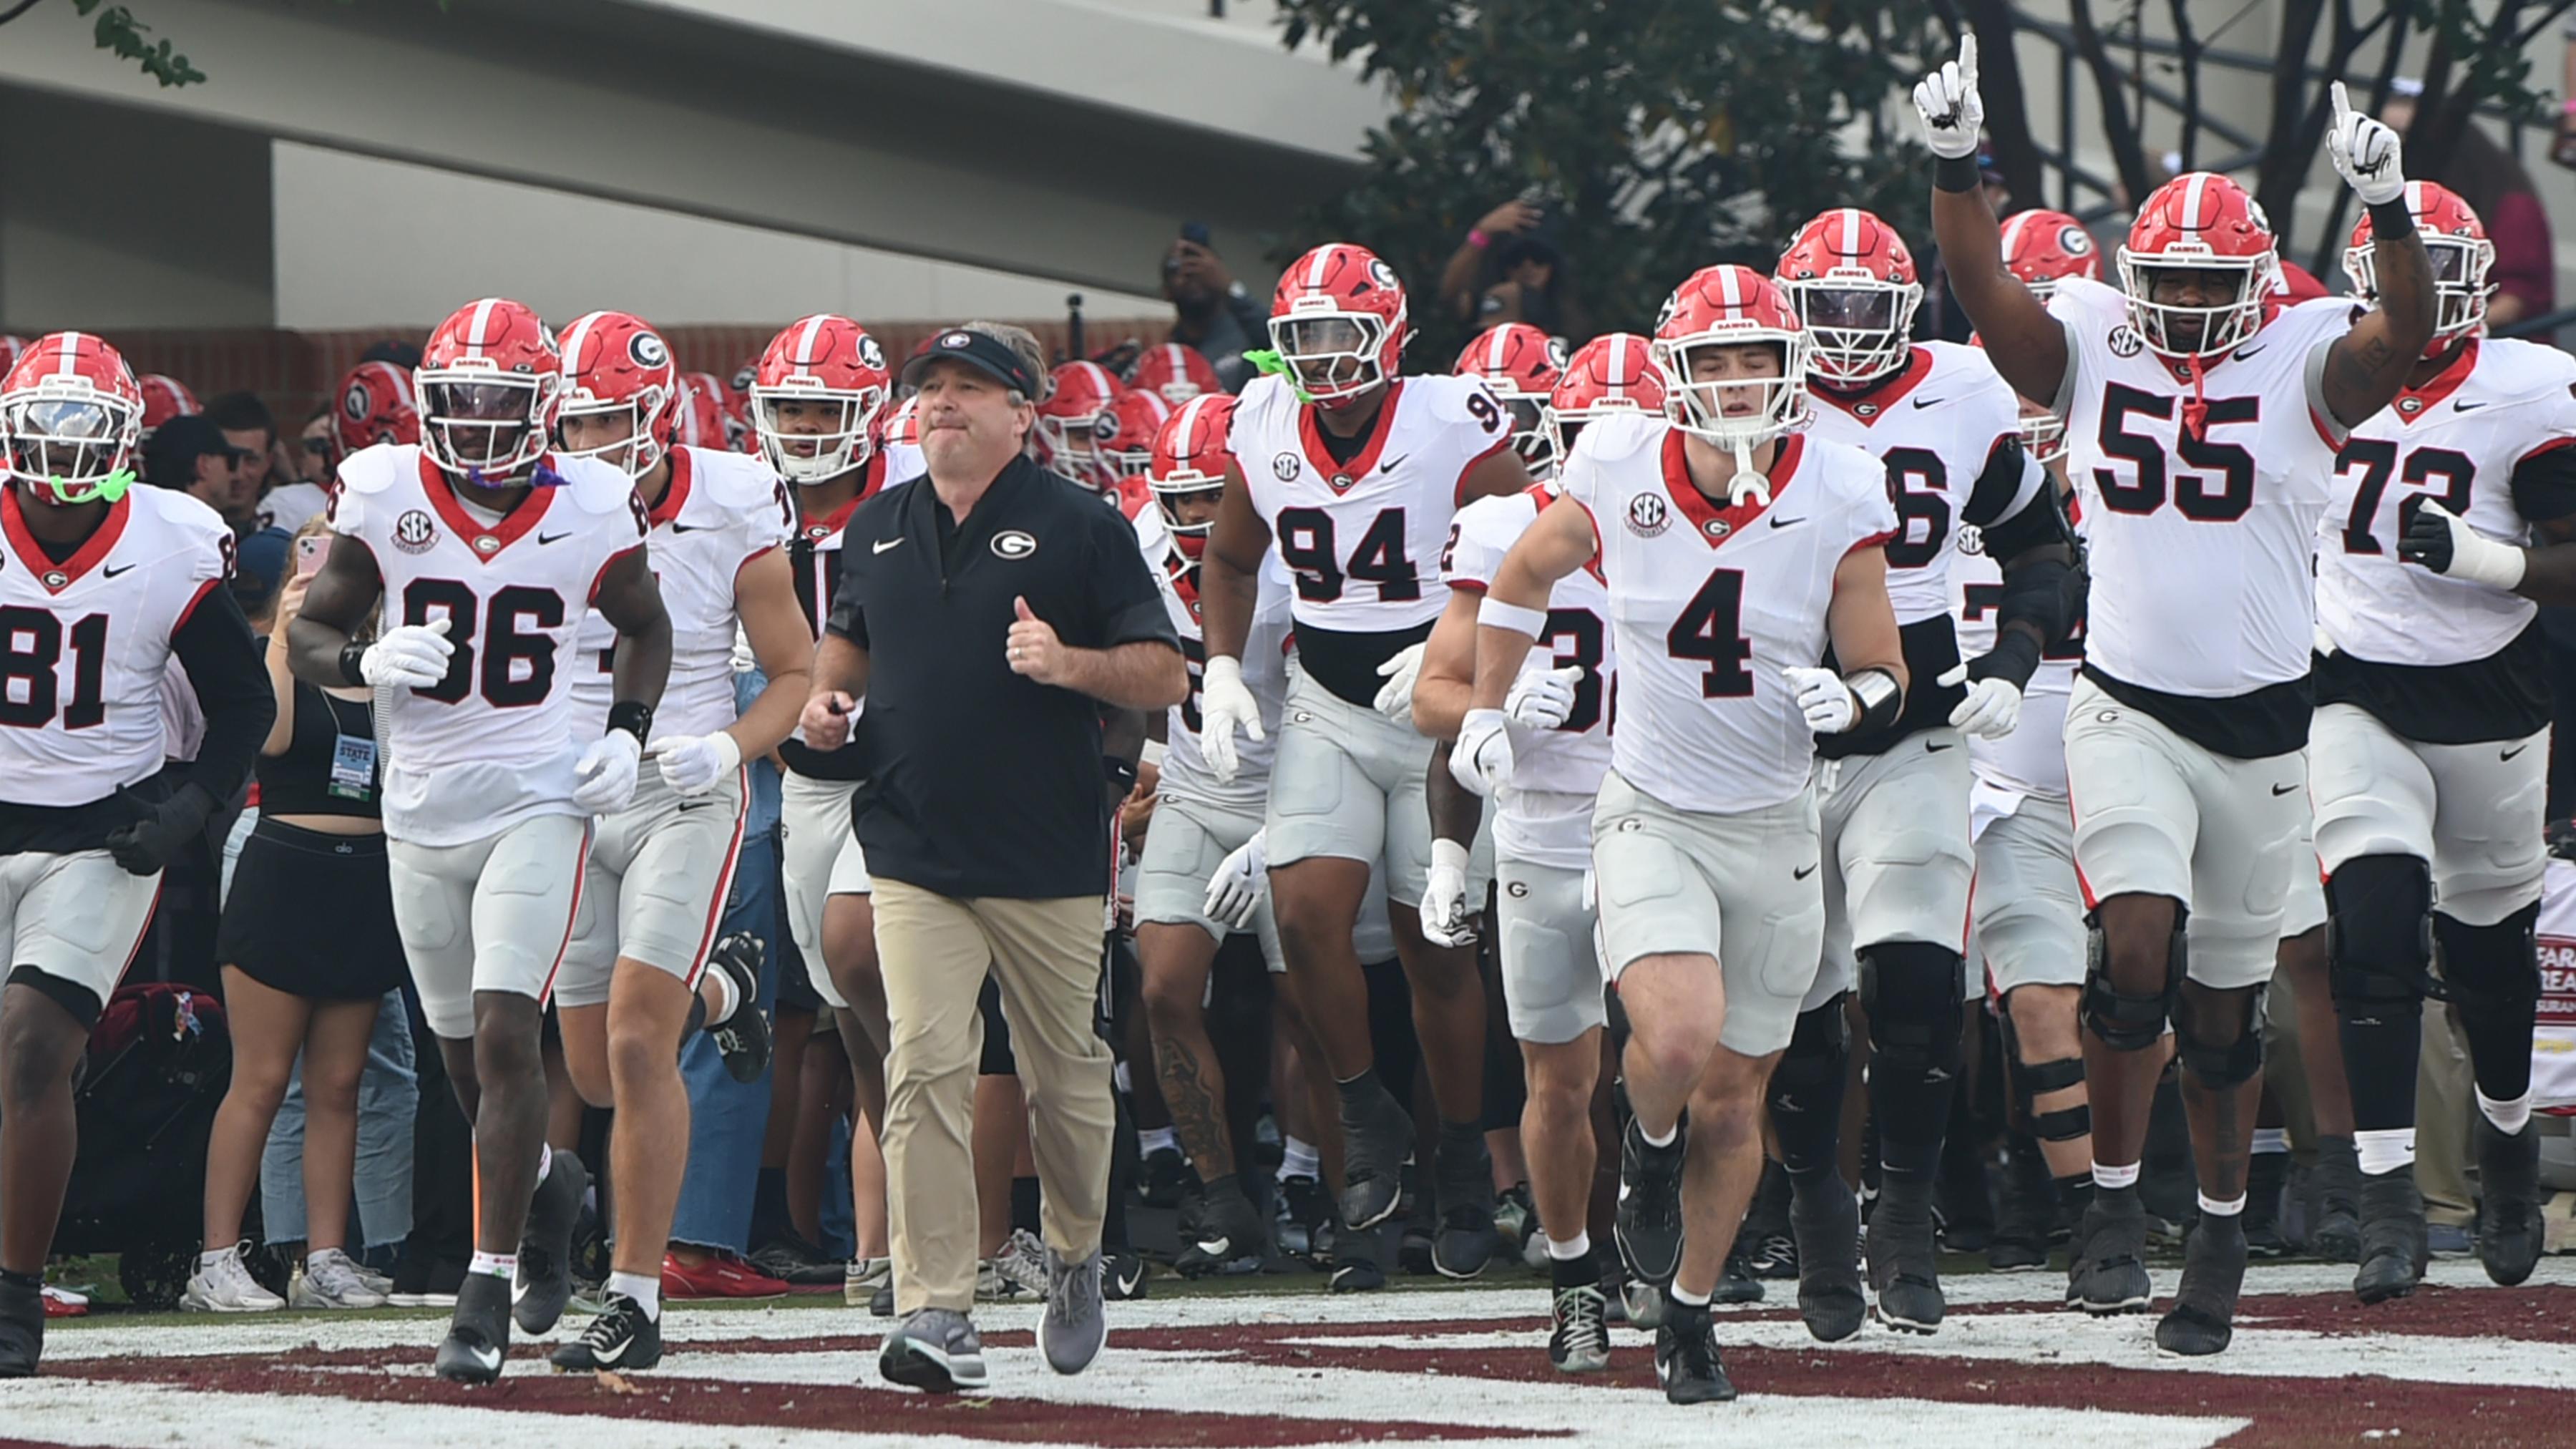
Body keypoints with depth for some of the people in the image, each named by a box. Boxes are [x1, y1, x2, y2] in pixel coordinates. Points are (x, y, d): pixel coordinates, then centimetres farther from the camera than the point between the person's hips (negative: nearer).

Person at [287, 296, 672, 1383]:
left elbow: (644, 626, 13)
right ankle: (547, 1181, 45)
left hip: (539, 802, -3)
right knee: (463, 1051, 13)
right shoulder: (385, 498, -5)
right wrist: (366, 662, -20)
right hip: (423, 806, 3)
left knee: (504, 1033, -15)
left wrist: (627, 732, -3)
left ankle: (489, 1292, -11)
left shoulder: (589, 511, -5)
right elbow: (308, 633, 2)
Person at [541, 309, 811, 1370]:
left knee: (636, 1048, -15)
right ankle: (717, 987, 43)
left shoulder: (728, 517, -8)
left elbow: (795, 675, -2)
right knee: (594, 1071, 9)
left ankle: (635, 1296, -7)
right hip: (570, 802, 4)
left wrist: (727, 748, -19)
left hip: (682, 798, -4)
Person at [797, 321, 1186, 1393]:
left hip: (1049, 856, -2)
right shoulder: (880, 529, 12)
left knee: (1065, 1074, 9)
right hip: (915, 851, 2)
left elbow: (1166, 677, -5)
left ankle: (1076, 1257, 35)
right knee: (925, 1068, -11)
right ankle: (934, 1311, -14)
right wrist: (828, 695, 10)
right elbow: (849, 638, 31)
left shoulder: (1078, 528, -3)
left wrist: (1068, 663, -22)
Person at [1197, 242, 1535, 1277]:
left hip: (1440, 718, -3)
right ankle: (1368, 1114, 5)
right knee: (1305, 912, -17)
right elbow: (1231, 559, 16)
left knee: (1437, 950, 4)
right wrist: (1223, 668, 3)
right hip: (1326, 713, 3)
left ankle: (1465, 1168, 21)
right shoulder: (1267, 428, -2)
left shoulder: (1455, 429, -17)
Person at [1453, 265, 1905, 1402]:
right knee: (1677, 1038, -26)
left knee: (1732, 1098, 9)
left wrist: (1850, 699, -23)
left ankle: (1689, 1317, 27)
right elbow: (1523, 578, 12)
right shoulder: (1620, 477, -10)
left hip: (1773, 827, 1)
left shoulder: (1837, 499, -10)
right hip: (1651, 815, -1)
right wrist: (1485, 714, 14)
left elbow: (1886, 679, -1)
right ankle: (1649, 1149, 10)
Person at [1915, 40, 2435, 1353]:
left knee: (2223, 1004, 9)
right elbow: (1984, 291, -11)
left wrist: (2387, 209, -38)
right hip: (2128, 710, 0)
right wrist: (1954, 161, -26)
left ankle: (2221, 1235, 25)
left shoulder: (2303, 366, -3)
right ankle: (2114, 1205, -5)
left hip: (2262, 724, 0)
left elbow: (2404, 338, -22)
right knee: (2137, 949, -19)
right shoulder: (2093, 350, 1)